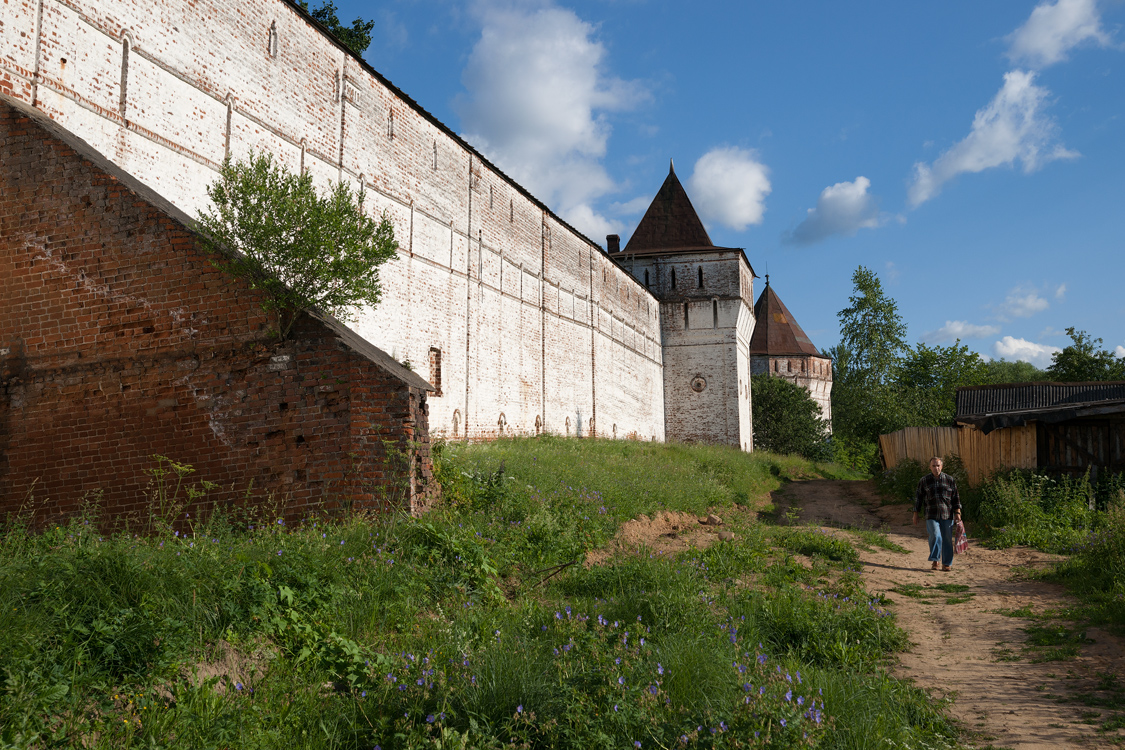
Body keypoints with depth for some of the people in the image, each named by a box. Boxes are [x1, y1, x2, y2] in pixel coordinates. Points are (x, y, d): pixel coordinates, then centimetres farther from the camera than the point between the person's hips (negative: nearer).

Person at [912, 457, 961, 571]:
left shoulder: (950, 480, 6)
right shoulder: (924, 481, 5)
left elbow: (956, 497, 10)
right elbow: (918, 497, 10)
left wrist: (957, 512, 2)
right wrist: (916, 514, 9)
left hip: (947, 515, 1)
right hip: (932, 515, -1)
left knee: (947, 539, 3)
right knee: (935, 537, -16)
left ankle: (946, 564, 14)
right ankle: (934, 561, -1)